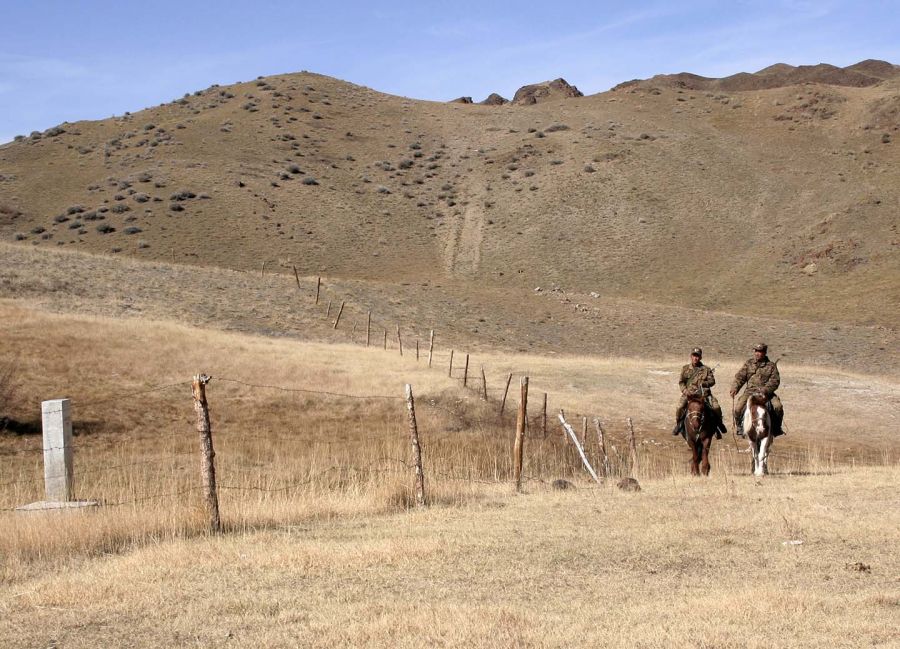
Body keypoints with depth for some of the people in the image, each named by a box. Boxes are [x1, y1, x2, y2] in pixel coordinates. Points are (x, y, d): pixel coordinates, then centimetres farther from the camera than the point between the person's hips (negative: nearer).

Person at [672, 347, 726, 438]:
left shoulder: (706, 369, 8)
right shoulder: (685, 369, 9)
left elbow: (712, 381, 1)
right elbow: (681, 382, 8)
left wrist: (705, 383, -19)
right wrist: (685, 391, -9)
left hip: (704, 394, 0)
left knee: (716, 407, -19)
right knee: (680, 407, -24)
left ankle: (718, 423, 9)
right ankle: (678, 424, 0)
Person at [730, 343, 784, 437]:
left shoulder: (771, 366, 4)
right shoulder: (749, 363, 10)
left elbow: (775, 381, -5)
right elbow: (740, 377, 6)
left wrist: (765, 390, -22)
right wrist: (735, 388, -11)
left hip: (766, 393, -1)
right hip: (750, 391, 1)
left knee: (778, 407, -22)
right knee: (738, 408, -20)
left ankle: (776, 428, 3)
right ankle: (739, 426, 10)